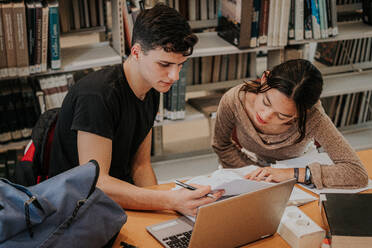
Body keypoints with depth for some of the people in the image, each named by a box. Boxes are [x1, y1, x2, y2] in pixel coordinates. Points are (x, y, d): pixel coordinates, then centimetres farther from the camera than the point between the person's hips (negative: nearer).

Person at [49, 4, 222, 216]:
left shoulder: (152, 92, 5)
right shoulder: (97, 96, -22)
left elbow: (140, 165, 10)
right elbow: (94, 183, -27)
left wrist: (157, 204, -8)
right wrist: (170, 201, -36)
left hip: (121, 196, 7)